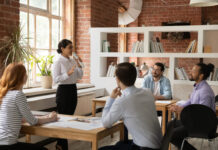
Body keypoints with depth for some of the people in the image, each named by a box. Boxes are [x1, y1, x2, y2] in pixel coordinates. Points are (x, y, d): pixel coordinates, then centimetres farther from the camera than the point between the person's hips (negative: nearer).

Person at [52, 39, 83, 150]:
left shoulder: (73, 60, 9)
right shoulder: (58, 62, -10)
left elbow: (80, 76, 11)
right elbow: (56, 79, -17)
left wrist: (79, 65, -3)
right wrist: (68, 73, -26)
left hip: (73, 90, 7)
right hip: (63, 91, -7)